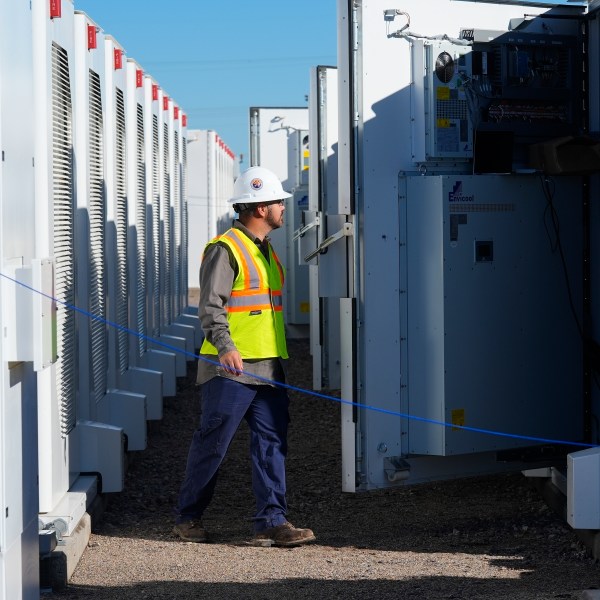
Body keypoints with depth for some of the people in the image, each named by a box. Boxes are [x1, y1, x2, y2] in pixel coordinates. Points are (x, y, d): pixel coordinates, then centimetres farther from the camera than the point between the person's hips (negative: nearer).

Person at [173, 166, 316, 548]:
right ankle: (189, 517, 13)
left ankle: (272, 522, 2)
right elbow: (211, 305, -19)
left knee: (272, 442, 2)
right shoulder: (225, 249, -10)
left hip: (269, 366, 8)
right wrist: (225, 347, -34)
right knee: (213, 444, 0)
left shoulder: (265, 250, 19)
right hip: (230, 368, -8)